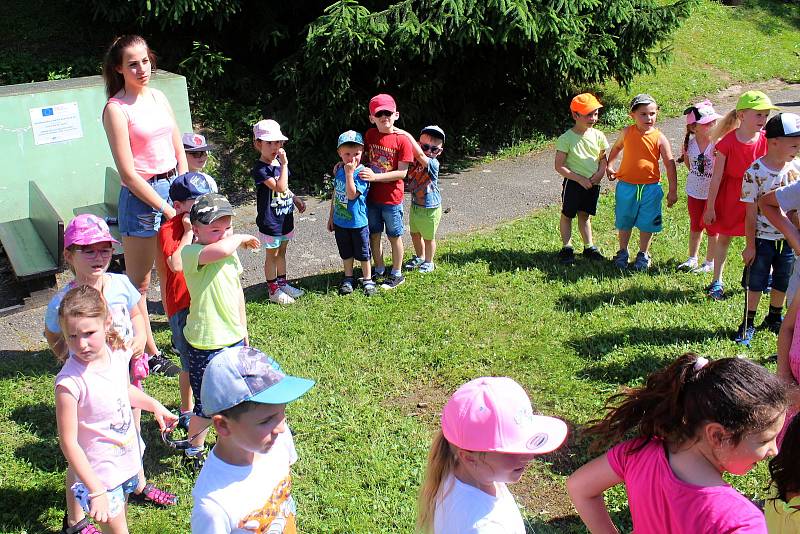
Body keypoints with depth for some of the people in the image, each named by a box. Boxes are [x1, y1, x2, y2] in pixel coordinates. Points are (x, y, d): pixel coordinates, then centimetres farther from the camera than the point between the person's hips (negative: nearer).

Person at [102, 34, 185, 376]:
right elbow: (128, 173, -16)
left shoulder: (158, 97, 8)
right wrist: (167, 209, -15)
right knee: (139, 283, 5)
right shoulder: (116, 109, -13)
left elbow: (178, 148, 12)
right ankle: (149, 354, 16)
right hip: (141, 197, -7)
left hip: (173, 186, 7)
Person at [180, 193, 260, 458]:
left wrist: (243, 329, 22)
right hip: (205, 344, -7)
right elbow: (220, 250, -43)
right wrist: (241, 238, -23)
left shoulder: (231, 253, 4)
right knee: (207, 404, 3)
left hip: (234, 338, 7)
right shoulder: (190, 253, -21)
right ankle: (195, 449, 27)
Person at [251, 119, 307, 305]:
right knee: (272, 254, 6)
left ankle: (282, 283, 34)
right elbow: (280, 187, -31)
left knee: (281, 252, 20)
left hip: (285, 218, 8)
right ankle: (273, 290, 18)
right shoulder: (260, 169, -21)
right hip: (270, 221, -8)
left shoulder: (279, 163, 6)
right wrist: (284, 165, -29)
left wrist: (296, 199, 12)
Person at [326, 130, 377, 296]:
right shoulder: (339, 170, 1)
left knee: (363, 253, 9)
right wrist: (331, 216, 16)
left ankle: (367, 279, 24)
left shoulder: (362, 173, -18)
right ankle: (348, 278, 34)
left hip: (358, 222, -5)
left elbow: (352, 194, -29)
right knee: (346, 252, 19)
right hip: (340, 221, 5)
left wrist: (349, 173, -30)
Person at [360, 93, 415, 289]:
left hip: (392, 198, -5)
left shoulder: (402, 140, -15)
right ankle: (379, 270, 33)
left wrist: (375, 176, -24)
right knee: (374, 234, 15)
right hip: (372, 196, 5)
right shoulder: (370, 135, 0)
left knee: (394, 236, 9)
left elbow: (402, 172, -18)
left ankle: (396, 274, 23)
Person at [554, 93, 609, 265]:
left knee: (585, 215, 16)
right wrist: (580, 179, -18)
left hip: (593, 184, 4)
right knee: (567, 215, 6)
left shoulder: (598, 136, 0)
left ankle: (589, 247, 26)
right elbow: (559, 166, -15)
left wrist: (600, 172, -10)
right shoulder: (566, 138, -14)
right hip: (573, 183, -4)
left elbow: (603, 158, 11)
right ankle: (566, 248, 17)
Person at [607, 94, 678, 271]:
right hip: (626, 186, 1)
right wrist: (609, 166, 10)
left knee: (647, 224, 8)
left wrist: (673, 190, -7)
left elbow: (670, 165, -5)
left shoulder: (659, 138, -8)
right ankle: (622, 253, 31)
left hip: (650, 187, -1)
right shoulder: (627, 133, -3)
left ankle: (643, 255, 26)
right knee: (624, 222, 13)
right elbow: (616, 147, 19)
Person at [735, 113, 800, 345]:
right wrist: (750, 245, -11)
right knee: (756, 284, 6)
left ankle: (774, 318, 36)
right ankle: (749, 322, 22)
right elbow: (751, 213, -14)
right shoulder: (754, 173, -17)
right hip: (763, 238, -4)